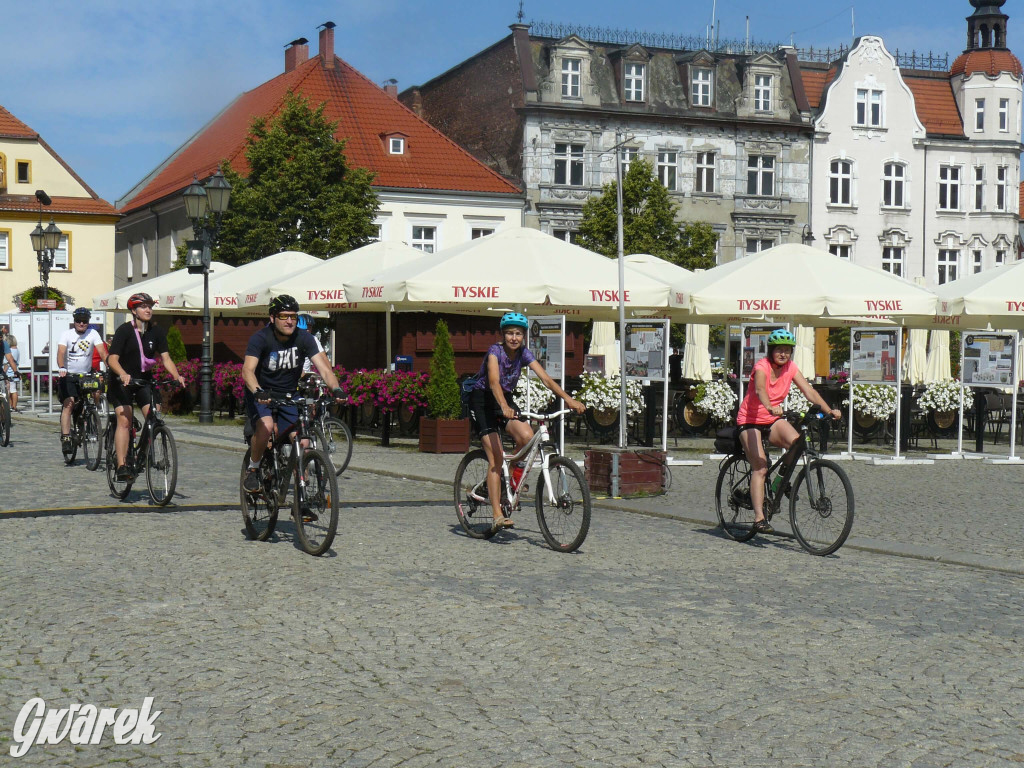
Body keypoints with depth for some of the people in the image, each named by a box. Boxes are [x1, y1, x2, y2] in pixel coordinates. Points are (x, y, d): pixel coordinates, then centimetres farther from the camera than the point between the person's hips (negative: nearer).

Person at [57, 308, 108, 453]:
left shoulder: (93, 334, -3)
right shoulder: (67, 334, -6)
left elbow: (102, 351, -14)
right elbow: (61, 352, -20)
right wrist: (61, 368, -38)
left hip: (87, 374, 3)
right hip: (68, 375, -3)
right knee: (69, 403, -17)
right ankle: (65, 438, -18)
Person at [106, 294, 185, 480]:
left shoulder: (156, 331, -1)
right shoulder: (124, 330, -14)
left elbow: (165, 358, -4)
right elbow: (112, 359, -21)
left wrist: (176, 375, -21)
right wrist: (123, 374, -40)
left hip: (144, 379, 4)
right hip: (122, 380, -4)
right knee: (124, 421, -15)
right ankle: (122, 466, -17)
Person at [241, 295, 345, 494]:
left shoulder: (305, 338, -11)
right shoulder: (261, 338, -19)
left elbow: (324, 367, -19)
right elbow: (247, 370, -32)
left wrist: (336, 389, -39)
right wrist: (258, 392, -52)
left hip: (289, 396, 3)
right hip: (261, 395, -3)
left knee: (302, 442, -13)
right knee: (266, 426, -32)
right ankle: (252, 469, -7)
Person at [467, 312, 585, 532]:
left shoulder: (524, 354, -6)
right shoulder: (495, 351, -20)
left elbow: (546, 379, -15)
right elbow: (494, 382, -36)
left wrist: (569, 400, -30)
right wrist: (504, 407, -53)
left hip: (505, 399, 5)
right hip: (482, 400, -5)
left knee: (527, 437, -24)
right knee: (496, 458, -16)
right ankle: (497, 516, -17)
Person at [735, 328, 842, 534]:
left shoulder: (790, 368, -2)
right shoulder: (762, 366, -18)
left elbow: (809, 391, -10)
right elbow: (760, 389, -38)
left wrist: (829, 410, -24)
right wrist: (770, 407, -58)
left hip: (772, 419, 5)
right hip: (750, 419, -5)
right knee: (760, 468, -17)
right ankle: (759, 518, -17)